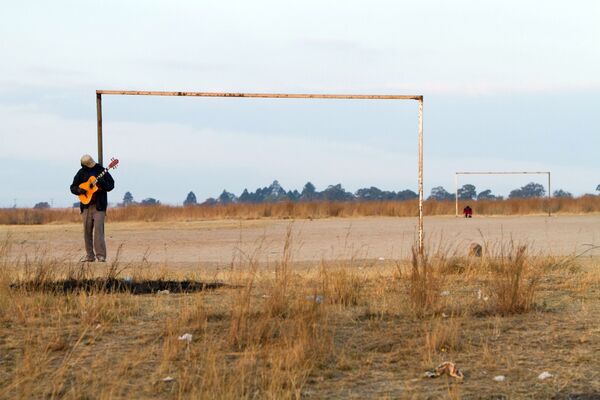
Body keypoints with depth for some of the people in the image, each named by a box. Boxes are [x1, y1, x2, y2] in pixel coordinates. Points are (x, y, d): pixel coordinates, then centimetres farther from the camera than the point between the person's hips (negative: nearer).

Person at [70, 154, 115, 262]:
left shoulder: (101, 170, 1)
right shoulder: (81, 173, 7)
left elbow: (111, 185, 1)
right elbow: (73, 187, 12)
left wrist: (102, 184, -18)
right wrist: (79, 190, -9)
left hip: (99, 205, -3)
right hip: (86, 205, 3)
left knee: (98, 229, -13)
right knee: (87, 231, 5)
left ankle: (101, 255, -13)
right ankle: (90, 255, 12)